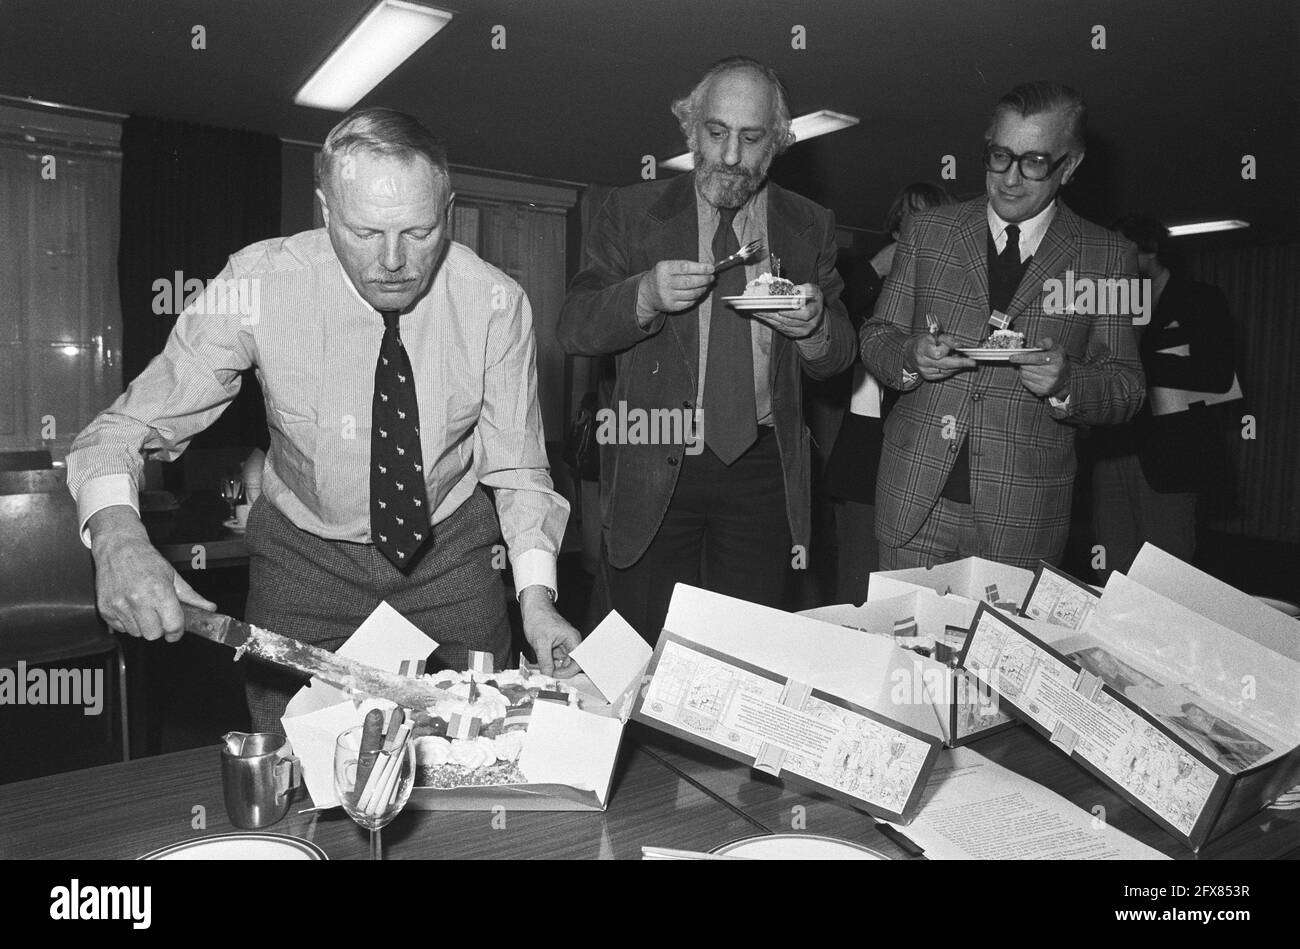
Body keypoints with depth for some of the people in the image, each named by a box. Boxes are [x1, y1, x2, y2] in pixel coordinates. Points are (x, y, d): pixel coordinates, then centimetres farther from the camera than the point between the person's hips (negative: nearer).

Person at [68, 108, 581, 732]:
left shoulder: (494, 301, -18)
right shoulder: (258, 287, -21)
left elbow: (516, 464, -12)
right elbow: (127, 427, -17)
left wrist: (536, 597, -25)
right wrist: (117, 532, -37)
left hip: (452, 552, 1)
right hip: (305, 557, 0)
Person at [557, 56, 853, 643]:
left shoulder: (809, 227, 9)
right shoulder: (633, 214, 3)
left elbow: (836, 360, 11)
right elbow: (574, 330, -3)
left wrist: (814, 326, -12)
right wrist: (645, 296, -22)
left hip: (761, 470, 2)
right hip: (654, 470, -1)